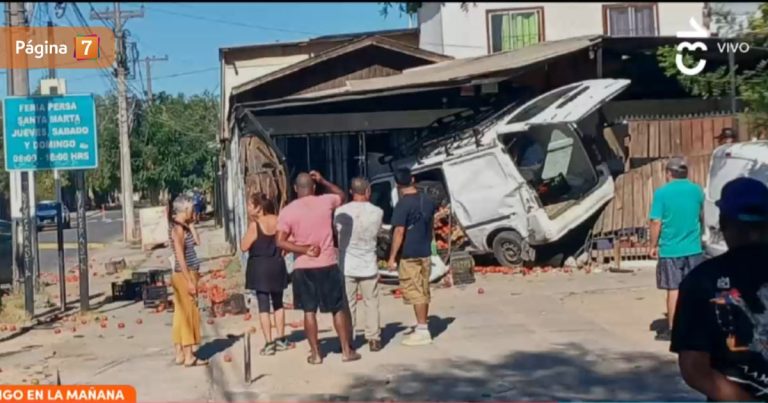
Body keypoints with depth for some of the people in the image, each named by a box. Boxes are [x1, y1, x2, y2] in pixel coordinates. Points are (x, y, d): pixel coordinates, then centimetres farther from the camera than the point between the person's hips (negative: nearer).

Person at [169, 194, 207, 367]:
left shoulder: (183, 227, 12)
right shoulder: (178, 228, -15)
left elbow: (197, 241, 12)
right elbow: (180, 257, -19)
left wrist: (190, 224, 8)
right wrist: (189, 281, -20)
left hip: (186, 275, 9)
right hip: (184, 275, -9)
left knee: (182, 314, 11)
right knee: (188, 314, -5)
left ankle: (180, 354, 17)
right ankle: (189, 356, -2)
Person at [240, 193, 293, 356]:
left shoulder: (255, 224, -14)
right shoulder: (278, 221, 1)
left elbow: (244, 247, -10)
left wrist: (249, 226, -6)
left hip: (260, 267, -5)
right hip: (277, 265, 5)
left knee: (263, 306, 0)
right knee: (278, 303, 17)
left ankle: (269, 344, 0)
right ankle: (281, 340, 21)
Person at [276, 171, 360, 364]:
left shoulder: (287, 211, -5)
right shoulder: (326, 201, -3)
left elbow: (280, 242, -10)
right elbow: (342, 195, 20)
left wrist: (304, 250, -9)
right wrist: (323, 181, 15)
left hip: (303, 268, 0)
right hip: (328, 265, 0)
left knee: (309, 311, 7)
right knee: (339, 309, 10)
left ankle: (315, 354, 11)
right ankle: (347, 350, 14)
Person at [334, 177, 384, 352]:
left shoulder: (341, 211, -9)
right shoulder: (377, 212, -6)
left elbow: (336, 230, 5)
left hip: (347, 265, 0)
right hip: (368, 265, 0)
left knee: (348, 305, 7)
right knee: (371, 303, 11)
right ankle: (374, 339, 13)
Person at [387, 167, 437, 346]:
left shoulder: (403, 204, -16)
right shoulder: (428, 201, 7)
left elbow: (399, 232, -20)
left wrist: (392, 256, -15)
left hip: (409, 255, -7)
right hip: (425, 253, 7)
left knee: (414, 292, -2)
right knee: (423, 291, 13)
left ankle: (422, 331, -1)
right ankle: (422, 328, 22)